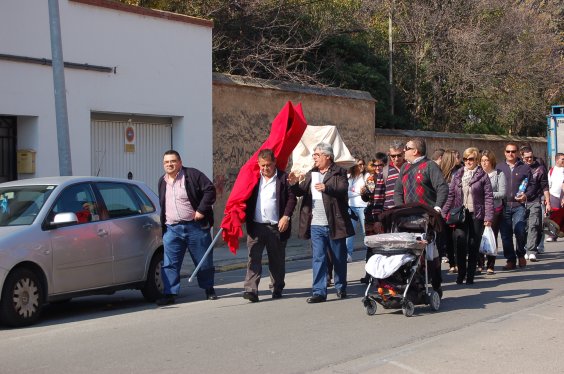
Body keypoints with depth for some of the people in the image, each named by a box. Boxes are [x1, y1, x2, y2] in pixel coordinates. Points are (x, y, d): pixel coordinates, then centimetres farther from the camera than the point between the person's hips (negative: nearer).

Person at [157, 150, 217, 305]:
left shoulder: (193, 175, -3)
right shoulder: (162, 182, 15)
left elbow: (210, 190, -8)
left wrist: (201, 210, -15)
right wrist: (163, 225, 17)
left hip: (196, 226, -4)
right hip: (172, 229, 4)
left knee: (204, 261, 6)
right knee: (170, 264, -4)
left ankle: (209, 289, 23)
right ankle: (169, 294, -2)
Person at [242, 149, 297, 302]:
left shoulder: (283, 178, 0)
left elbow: (292, 198, -2)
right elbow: (246, 197, 12)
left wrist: (286, 216, -13)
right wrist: (244, 218, 0)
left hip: (276, 227, -1)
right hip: (256, 226, 2)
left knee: (277, 260, 10)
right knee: (253, 258, -7)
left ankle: (277, 288, 24)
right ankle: (251, 289, -12)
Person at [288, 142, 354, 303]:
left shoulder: (338, 172, -2)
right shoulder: (311, 174, 14)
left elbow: (343, 188, -18)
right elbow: (301, 192, 8)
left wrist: (327, 188, -36)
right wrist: (294, 184, -14)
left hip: (335, 224, -4)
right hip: (316, 225, 4)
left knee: (339, 258, 9)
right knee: (318, 258, 0)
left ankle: (341, 288, 24)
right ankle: (319, 292, 0)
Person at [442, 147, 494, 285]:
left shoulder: (482, 176, 2)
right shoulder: (457, 176, 12)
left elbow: (489, 197, -3)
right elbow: (451, 195, 12)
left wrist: (488, 216, -12)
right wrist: (444, 213, 3)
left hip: (476, 215, -2)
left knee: (474, 245, 3)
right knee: (460, 243, -11)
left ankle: (470, 276, 11)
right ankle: (461, 272, 2)